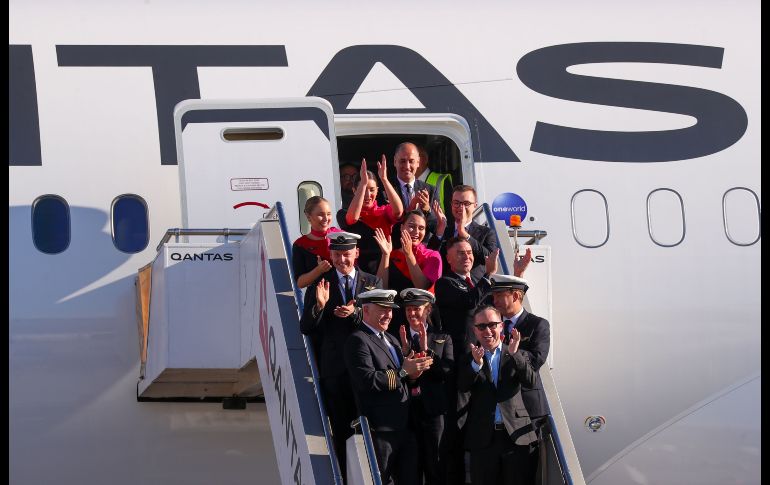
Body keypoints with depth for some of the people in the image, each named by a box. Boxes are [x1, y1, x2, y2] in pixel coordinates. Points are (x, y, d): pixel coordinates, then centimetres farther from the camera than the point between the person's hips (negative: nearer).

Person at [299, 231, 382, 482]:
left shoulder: (372, 282, 7)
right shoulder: (320, 284, 3)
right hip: (334, 367, -1)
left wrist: (355, 313, -18)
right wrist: (319, 305, -21)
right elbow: (306, 328, -2)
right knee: (341, 430, 6)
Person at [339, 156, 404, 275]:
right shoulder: (344, 214, 4)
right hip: (358, 270, -1)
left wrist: (384, 179, -20)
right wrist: (363, 182, -22)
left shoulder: (384, 212, 8)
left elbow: (398, 211, -14)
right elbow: (353, 217, -20)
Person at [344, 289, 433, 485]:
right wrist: (404, 371, -18)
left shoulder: (392, 340, 20)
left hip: (405, 427, 8)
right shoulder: (358, 341, -9)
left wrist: (415, 370, -2)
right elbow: (368, 381, -21)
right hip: (380, 430, -8)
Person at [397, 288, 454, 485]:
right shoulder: (398, 338, 11)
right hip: (406, 408, 1)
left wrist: (427, 350, -12)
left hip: (433, 409, -1)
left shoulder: (442, 339, 9)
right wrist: (404, 351, -12)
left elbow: (450, 373, -4)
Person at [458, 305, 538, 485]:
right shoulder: (469, 359, 7)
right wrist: (476, 364, -26)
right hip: (483, 437, 0)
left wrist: (514, 354, -21)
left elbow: (531, 380, -7)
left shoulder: (516, 356, 8)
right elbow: (462, 387, -9)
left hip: (515, 434, 0)